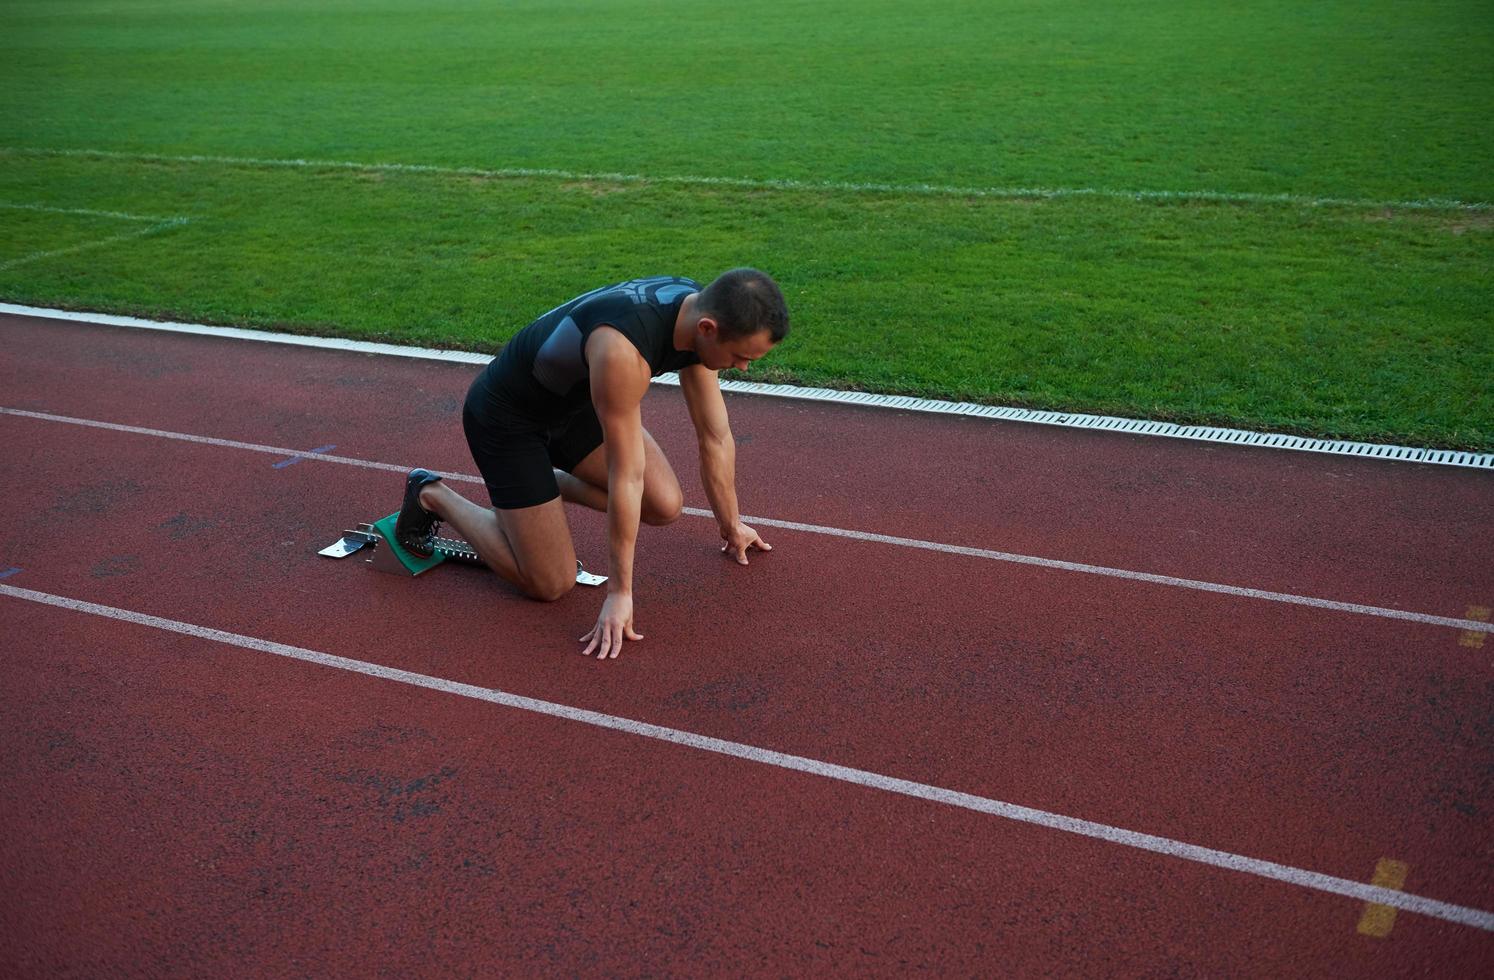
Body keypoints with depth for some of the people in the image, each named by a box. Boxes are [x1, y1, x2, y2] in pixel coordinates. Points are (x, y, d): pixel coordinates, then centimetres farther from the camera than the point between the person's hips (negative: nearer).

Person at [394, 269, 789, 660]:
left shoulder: (699, 309, -15)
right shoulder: (622, 351, -40)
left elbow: (716, 437, -2)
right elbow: (626, 477, -33)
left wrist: (732, 525, 9)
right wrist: (619, 592, -24)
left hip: (574, 401, 8)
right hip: (507, 418, -7)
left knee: (665, 505, -5)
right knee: (550, 584, -6)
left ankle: (549, 481, 17)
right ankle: (432, 495, 12)